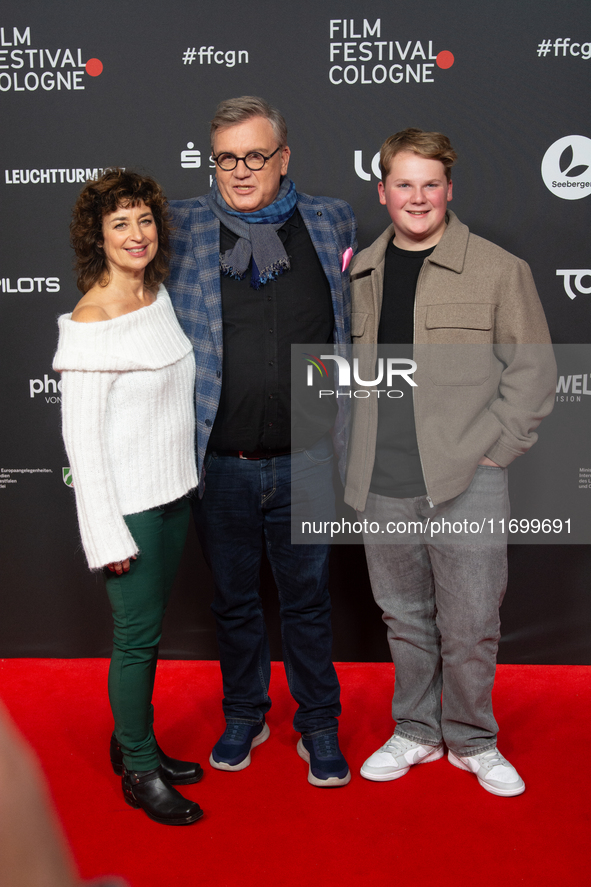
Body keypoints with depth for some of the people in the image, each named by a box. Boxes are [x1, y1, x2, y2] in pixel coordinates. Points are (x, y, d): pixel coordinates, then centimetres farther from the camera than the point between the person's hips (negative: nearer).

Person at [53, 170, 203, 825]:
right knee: (137, 636, 5)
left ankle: (133, 741, 37)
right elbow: (81, 436, -18)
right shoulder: (92, 322, -18)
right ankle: (140, 771, 23)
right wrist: (108, 535, -17)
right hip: (128, 502, -7)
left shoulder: (158, 294, 6)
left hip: (172, 491, 8)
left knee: (148, 629, 18)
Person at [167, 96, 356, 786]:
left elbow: (354, 326, 14)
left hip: (305, 459, 0)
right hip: (219, 462, 0)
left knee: (307, 598, 12)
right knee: (233, 599, 16)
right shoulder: (183, 227, -1)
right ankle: (244, 715, 37)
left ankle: (318, 725, 31)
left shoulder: (331, 222, 2)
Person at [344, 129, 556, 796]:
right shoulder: (359, 273, 10)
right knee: (405, 617, 15)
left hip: (467, 485, -3)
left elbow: (533, 370, 1)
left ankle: (472, 740, 26)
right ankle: (416, 732, 33)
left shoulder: (499, 270, -1)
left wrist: (494, 449, -6)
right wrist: (355, 455, 9)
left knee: (469, 626, 3)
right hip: (381, 487, 4)